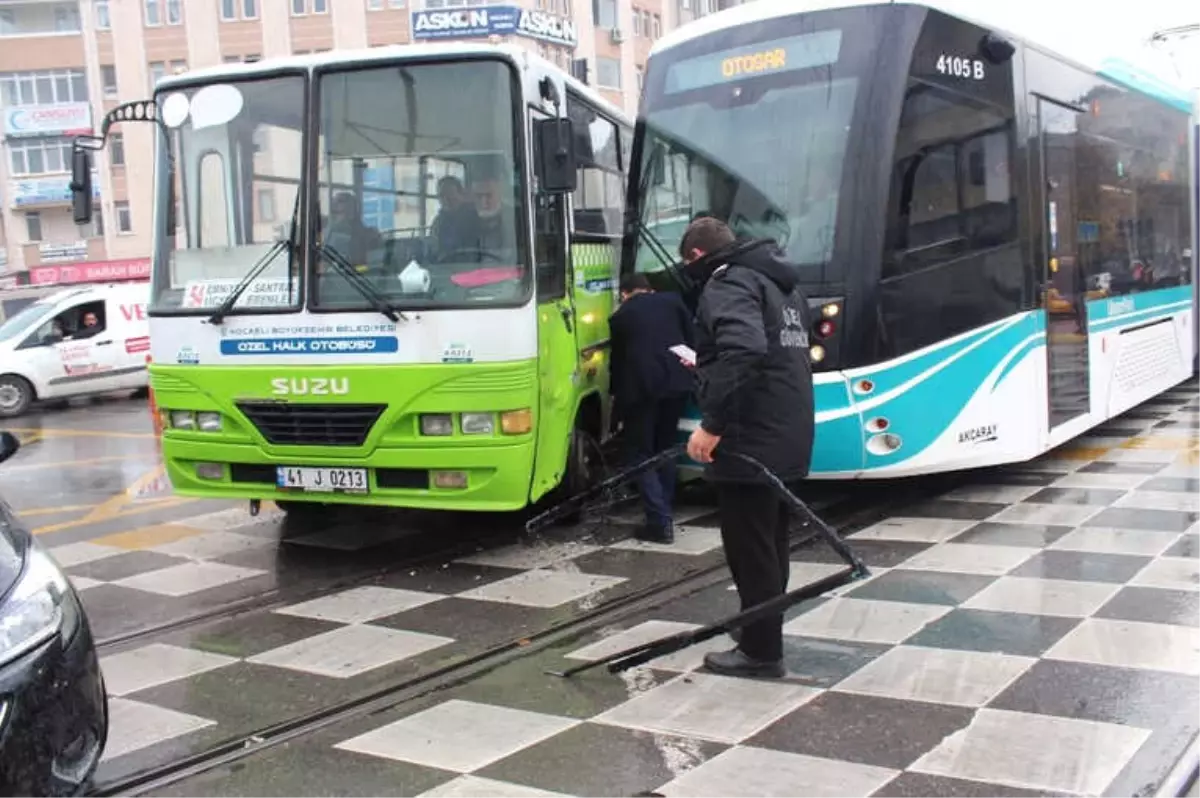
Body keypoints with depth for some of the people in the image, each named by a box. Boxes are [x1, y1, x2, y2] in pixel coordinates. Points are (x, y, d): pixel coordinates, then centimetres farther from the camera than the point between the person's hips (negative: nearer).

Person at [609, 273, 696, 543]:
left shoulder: (619, 316, 13)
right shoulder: (672, 300, 16)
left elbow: (617, 359, 18)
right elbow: (692, 339, 13)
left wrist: (615, 394, 31)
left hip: (640, 387, -3)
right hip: (675, 382, 3)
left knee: (640, 453, 4)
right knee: (665, 448, 18)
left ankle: (660, 521, -6)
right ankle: (664, 514, 20)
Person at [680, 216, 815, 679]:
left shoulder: (728, 285, -12)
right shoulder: (782, 284, 19)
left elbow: (744, 350, -30)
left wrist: (712, 424, -29)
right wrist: (709, 369, 34)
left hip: (750, 444, -10)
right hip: (787, 440, 10)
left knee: (750, 549, -1)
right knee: (769, 545, 18)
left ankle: (760, 651, 7)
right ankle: (764, 639, 30)